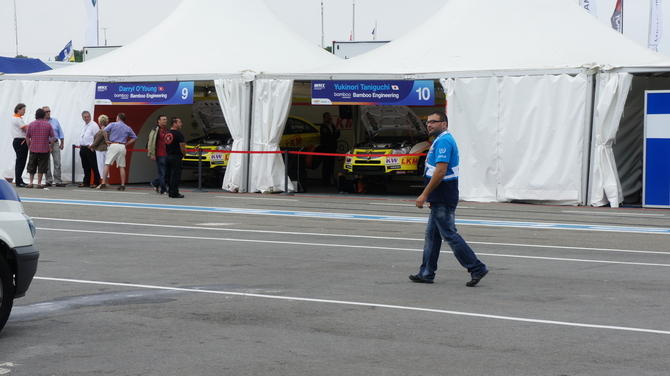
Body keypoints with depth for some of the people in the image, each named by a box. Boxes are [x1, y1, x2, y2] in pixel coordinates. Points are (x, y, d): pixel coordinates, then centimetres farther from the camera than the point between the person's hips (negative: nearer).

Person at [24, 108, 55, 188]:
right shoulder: (48, 125, -3)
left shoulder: (31, 125, 2)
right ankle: (39, 183, 2)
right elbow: (52, 138, -4)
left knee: (31, 166, 12)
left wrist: (29, 147, 17)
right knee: (42, 166, 4)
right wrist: (51, 148, 6)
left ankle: (31, 183, 12)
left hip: (33, 149, 1)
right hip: (45, 149, -1)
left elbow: (27, 138, 4)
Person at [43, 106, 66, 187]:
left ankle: (58, 181, -1)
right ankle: (49, 181, 10)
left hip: (55, 144, 1)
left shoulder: (55, 121, 9)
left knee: (57, 163, -4)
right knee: (47, 164, 3)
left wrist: (62, 143, 7)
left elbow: (60, 133, 12)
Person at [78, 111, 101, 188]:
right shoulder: (83, 126, 18)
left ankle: (96, 182, -4)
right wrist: (80, 145, 15)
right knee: (86, 167, 12)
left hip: (90, 149, -8)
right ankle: (86, 182, 17)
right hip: (83, 148, 8)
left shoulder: (94, 125, -8)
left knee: (94, 167, -6)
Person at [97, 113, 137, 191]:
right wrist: (126, 144, 12)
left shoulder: (113, 124, 4)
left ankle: (103, 183, -12)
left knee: (107, 165, -4)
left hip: (113, 145, -4)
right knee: (121, 166, 6)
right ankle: (123, 185, 3)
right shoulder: (128, 128, 15)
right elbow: (134, 138, 15)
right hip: (122, 147, 4)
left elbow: (104, 130, -11)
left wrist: (107, 140, -1)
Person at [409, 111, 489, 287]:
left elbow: (440, 171, -24)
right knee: (432, 235, 13)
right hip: (440, 199, 11)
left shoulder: (443, 141, -16)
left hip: (443, 199, -11)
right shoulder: (442, 140, 17)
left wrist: (424, 195, -21)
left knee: (450, 235, -7)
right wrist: (431, 197, 22)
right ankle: (426, 273, 18)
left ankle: (477, 268, -5)